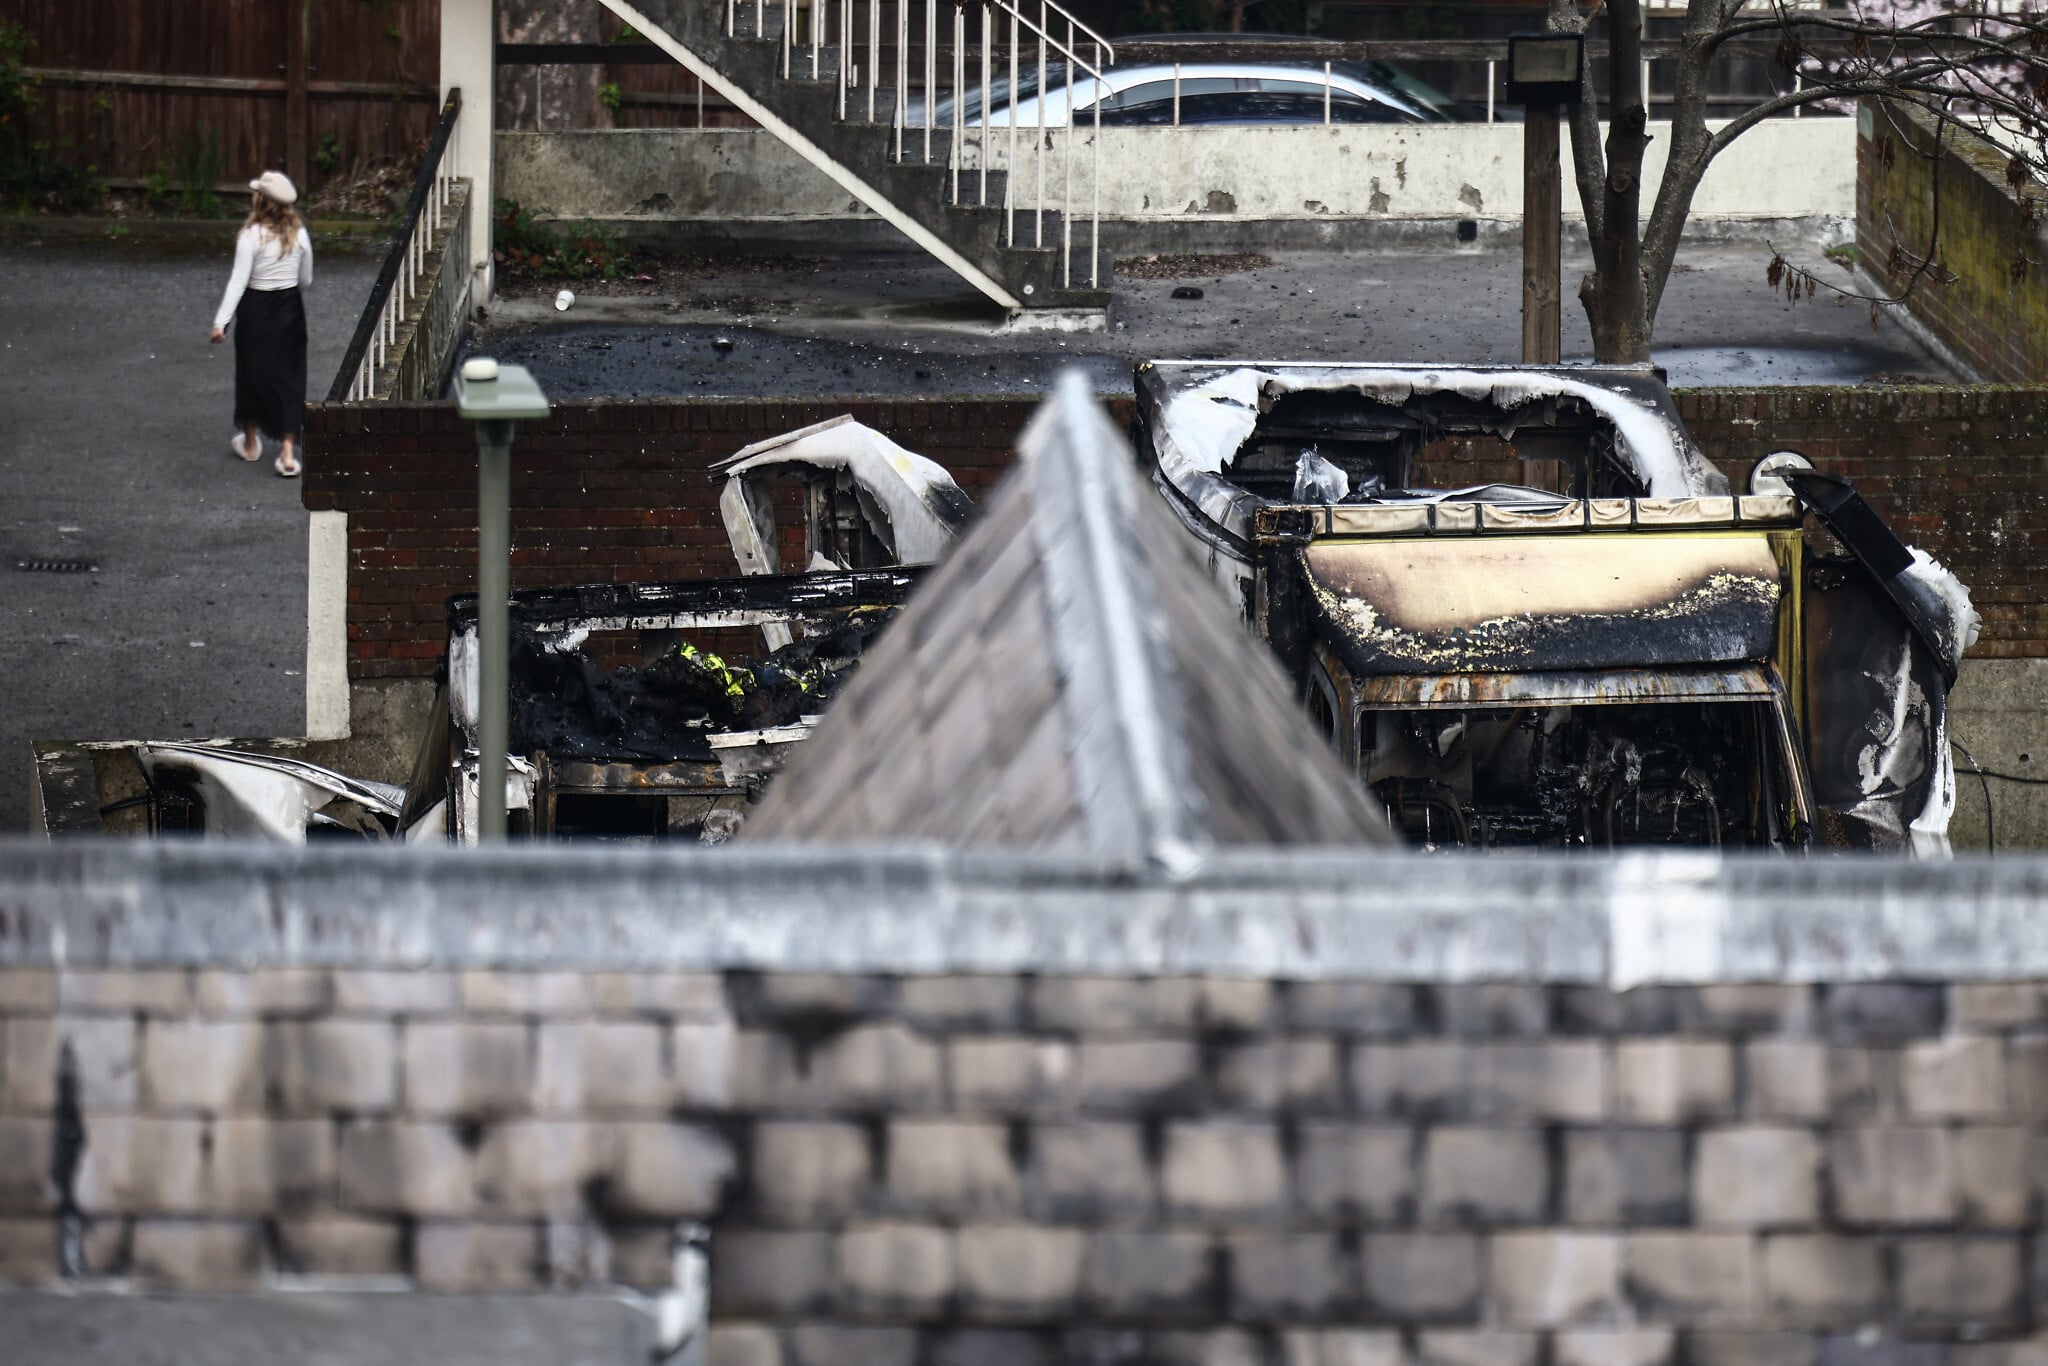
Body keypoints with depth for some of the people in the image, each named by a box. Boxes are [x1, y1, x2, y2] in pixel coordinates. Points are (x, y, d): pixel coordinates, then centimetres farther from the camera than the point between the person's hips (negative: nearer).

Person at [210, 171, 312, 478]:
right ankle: (288, 452, -3)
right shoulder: (298, 234, -4)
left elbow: (239, 281, -19)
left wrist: (221, 321, -17)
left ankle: (250, 442, 31)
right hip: (290, 308, 3)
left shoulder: (252, 236, -17)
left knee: (253, 373, 15)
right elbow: (306, 280, 6)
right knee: (289, 376, 6)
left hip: (256, 309, -3)